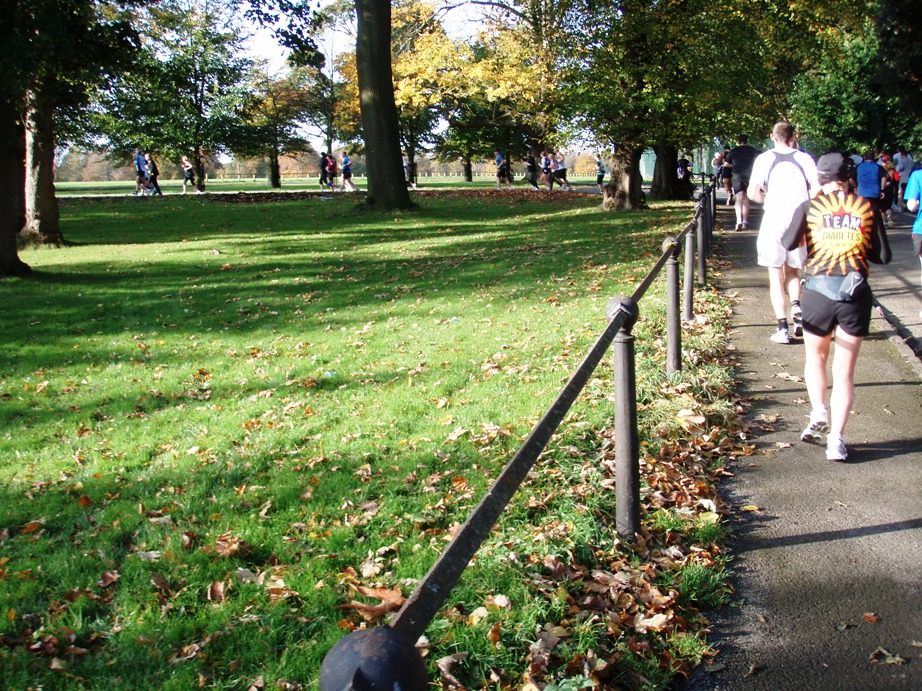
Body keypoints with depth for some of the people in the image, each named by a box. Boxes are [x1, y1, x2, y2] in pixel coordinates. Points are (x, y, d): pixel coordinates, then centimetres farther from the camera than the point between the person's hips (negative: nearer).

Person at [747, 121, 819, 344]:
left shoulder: (764, 159, -1)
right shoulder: (805, 159, 2)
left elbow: (752, 193, -5)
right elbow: (818, 191, -6)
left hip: (773, 220, -2)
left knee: (776, 274, 5)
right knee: (792, 270, 20)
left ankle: (782, 327, 0)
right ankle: (796, 305, -6)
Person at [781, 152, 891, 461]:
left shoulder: (810, 206, 2)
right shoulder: (867, 208, 5)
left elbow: (787, 243, -8)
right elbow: (883, 256, 4)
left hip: (817, 290, 0)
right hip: (857, 294, 1)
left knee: (815, 357, 23)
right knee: (844, 371, 8)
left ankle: (818, 411, 3)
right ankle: (836, 438, 1)